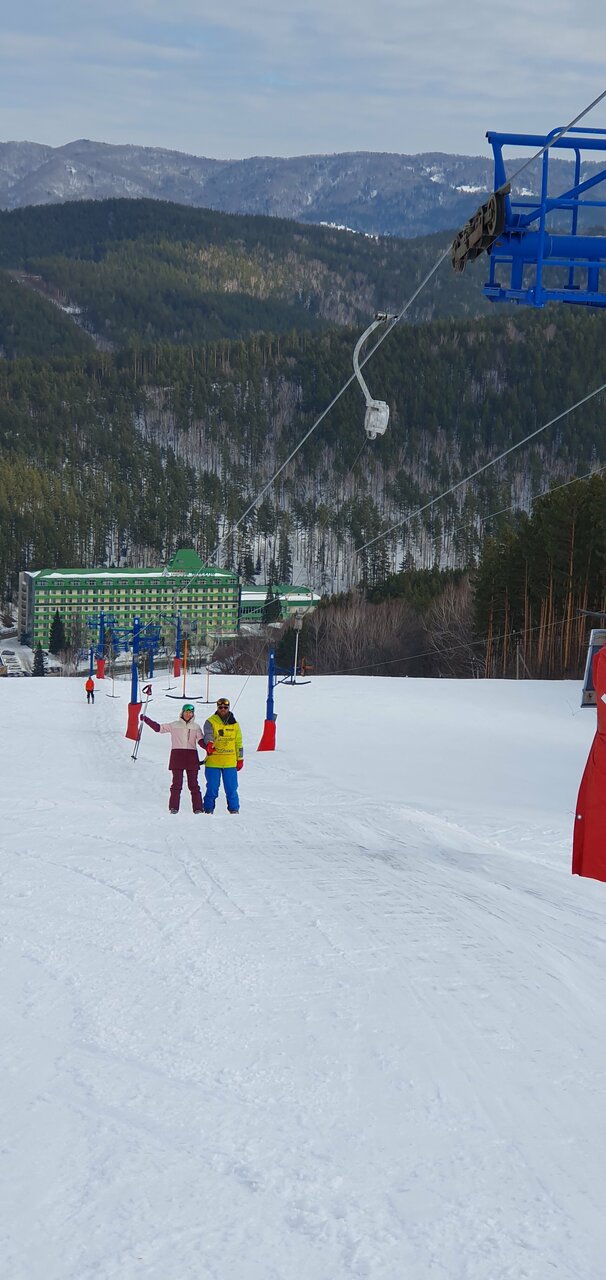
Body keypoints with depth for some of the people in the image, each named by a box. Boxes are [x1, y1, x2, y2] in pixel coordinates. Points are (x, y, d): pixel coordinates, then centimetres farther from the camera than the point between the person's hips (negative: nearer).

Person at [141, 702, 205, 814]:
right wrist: (146, 719, 7)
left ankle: (198, 808, 2)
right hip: (177, 756, 0)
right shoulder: (174, 725, 10)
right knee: (177, 783, -3)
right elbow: (158, 728, 12)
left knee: (193, 784, 1)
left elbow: (201, 740, 1)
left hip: (191, 757, 0)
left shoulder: (196, 726, 10)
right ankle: (173, 807, -1)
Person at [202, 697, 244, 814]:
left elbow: (238, 742, 16)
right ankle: (208, 809, 11)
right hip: (213, 761, -2)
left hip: (230, 762, 2)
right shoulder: (210, 722, 1)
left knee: (231, 788, 2)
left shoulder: (234, 724, 11)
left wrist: (240, 759, 14)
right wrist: (209, 743, -40)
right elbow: (208, 734, -18)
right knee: (212, 788, 1)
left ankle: (234, 809, 11)